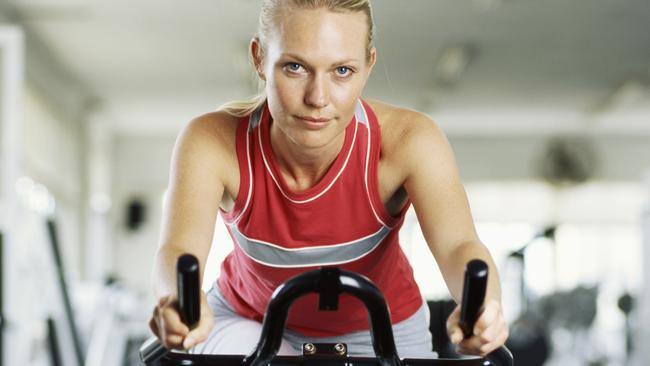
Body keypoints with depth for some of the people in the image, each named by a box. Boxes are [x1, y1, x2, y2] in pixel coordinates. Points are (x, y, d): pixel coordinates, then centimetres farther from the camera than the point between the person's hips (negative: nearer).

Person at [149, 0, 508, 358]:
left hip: (378, 334, 1)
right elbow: (178, 252, -44)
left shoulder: (406, 139, -29)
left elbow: (457, 246, -44)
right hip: (248, 322, -1)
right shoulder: (214, 141, -29)